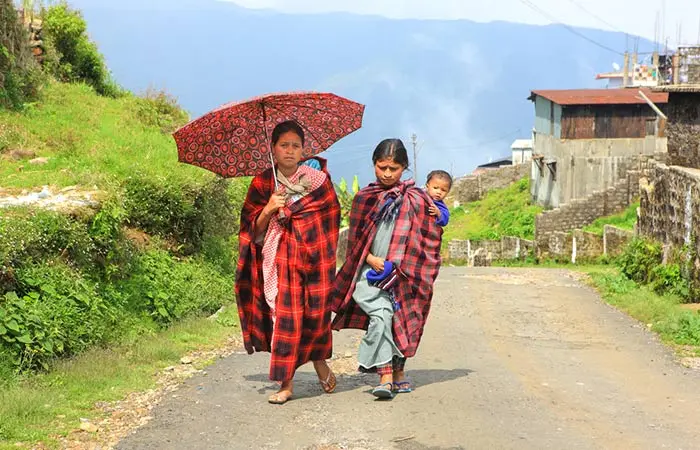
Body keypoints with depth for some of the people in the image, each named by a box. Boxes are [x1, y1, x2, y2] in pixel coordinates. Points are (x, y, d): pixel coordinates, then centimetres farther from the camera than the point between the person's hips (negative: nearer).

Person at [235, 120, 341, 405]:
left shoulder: (318, 180, 4)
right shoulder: (262, 184, 4)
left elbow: (332, 216, 11)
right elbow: (254, 228, 3)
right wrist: (269, 209, -15)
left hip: (313, 257, 0)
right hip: (278, 260, 0)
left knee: (315, 313, 0)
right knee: (284, 315, -6)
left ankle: (319, 360, 30)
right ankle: (286, 383, -1)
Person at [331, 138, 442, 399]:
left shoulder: (416, 200, 3)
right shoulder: (365, 198, 7)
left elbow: (429, 239, 6)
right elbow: (355, 239, 9)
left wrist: (400, 266, -1)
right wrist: (372, 260, -7)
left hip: (402, 275, 1)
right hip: (371, 272, -1)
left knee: (400, 320, 5)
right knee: (381, 314, -19)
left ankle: (398, 373, 22)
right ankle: (386, 375, -23)